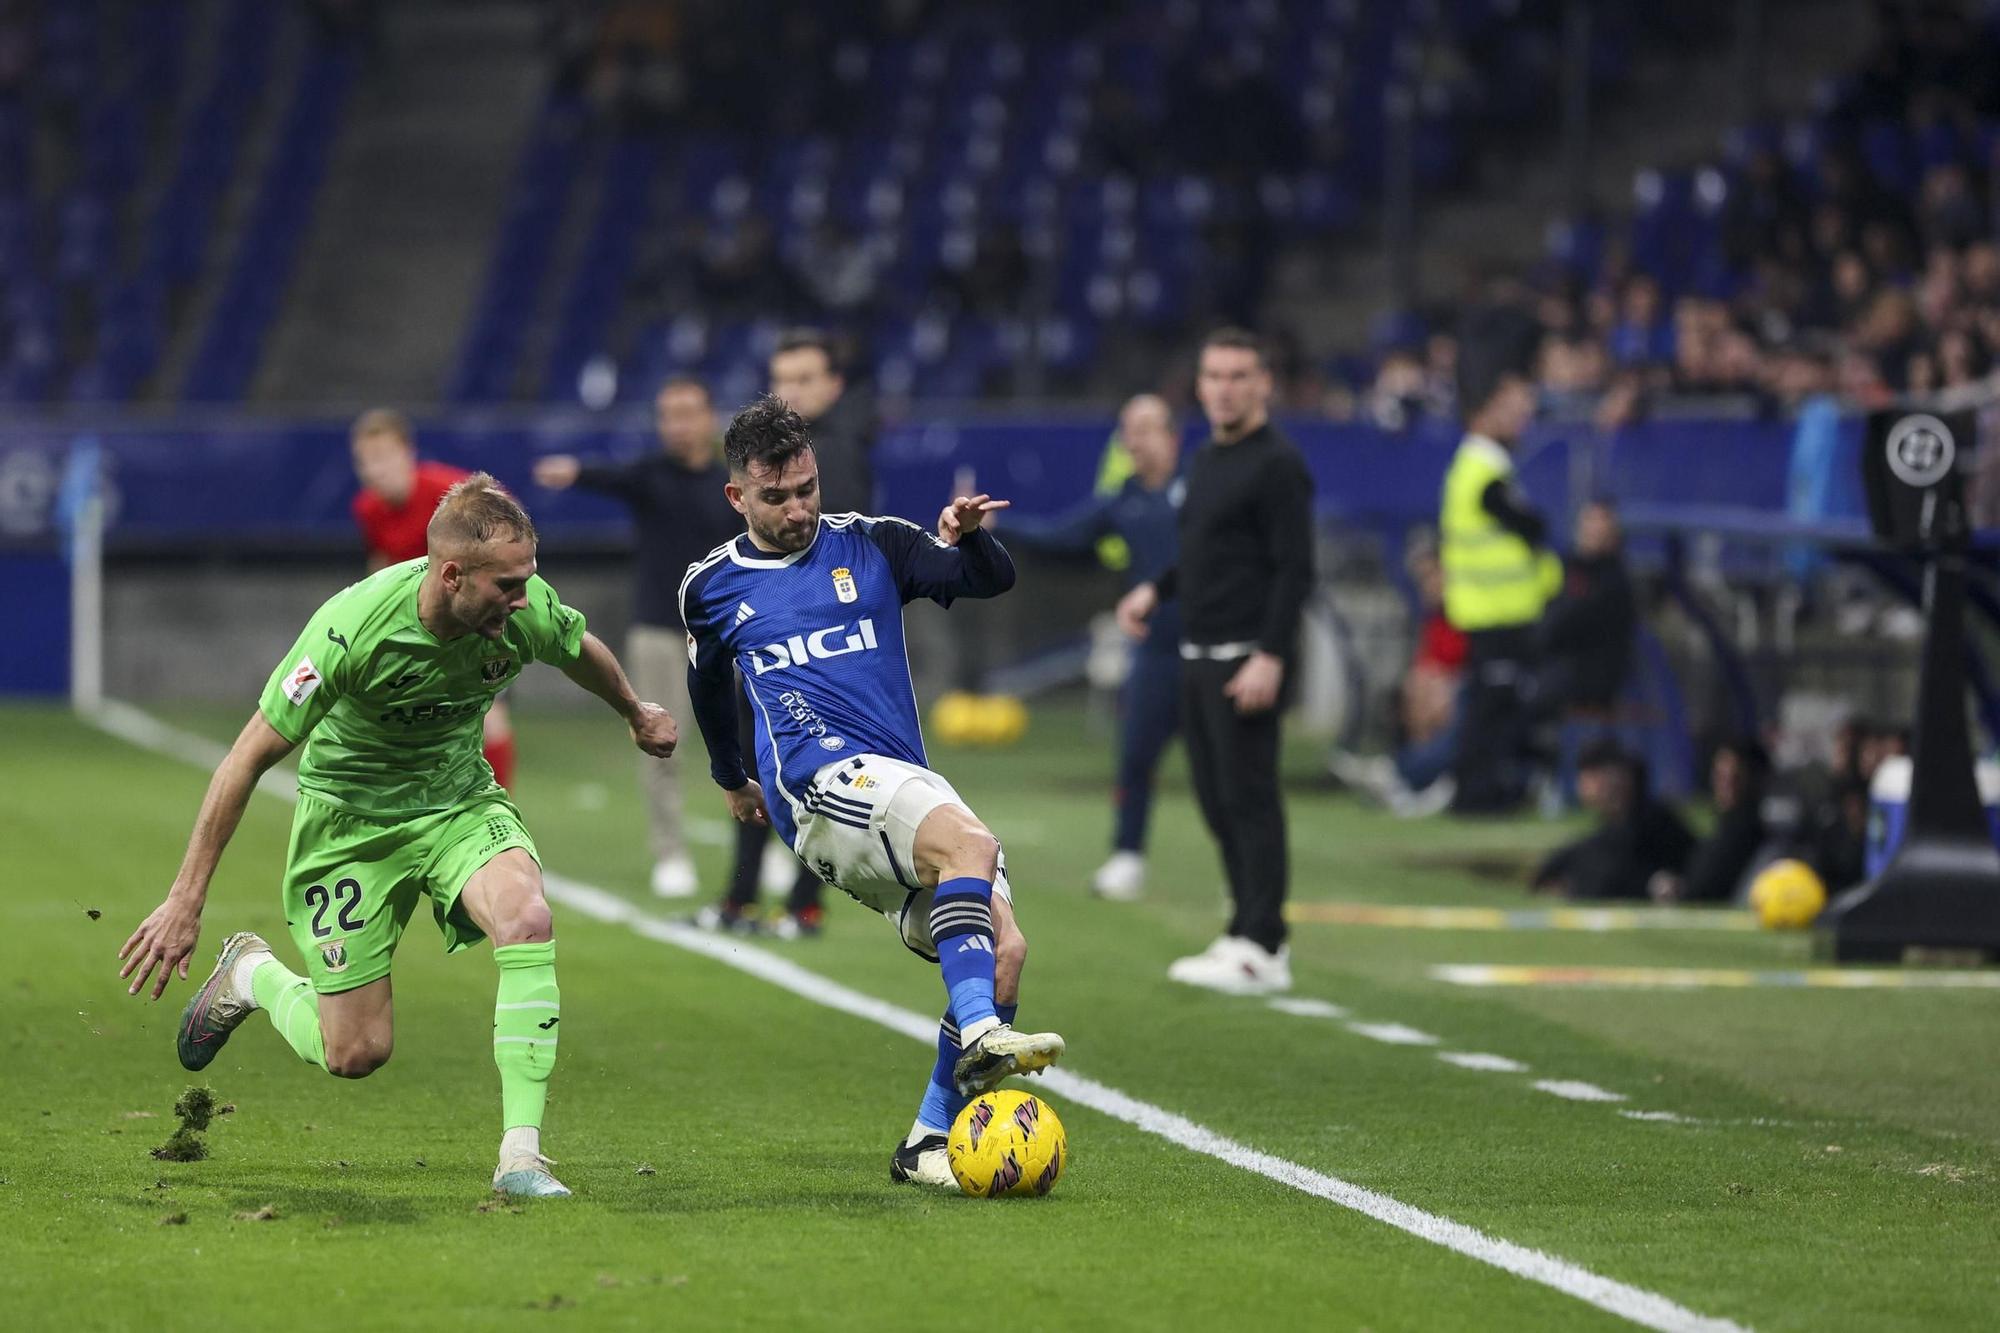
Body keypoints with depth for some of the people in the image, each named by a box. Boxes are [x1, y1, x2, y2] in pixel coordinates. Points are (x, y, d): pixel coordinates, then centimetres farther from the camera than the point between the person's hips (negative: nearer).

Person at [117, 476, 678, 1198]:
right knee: (356, 1053, -3)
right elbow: (248, 758, -22)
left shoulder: (526, 609, -19)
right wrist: (185, 902, -20)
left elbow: (582, 650, 9)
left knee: (527, 919, -29)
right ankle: (252, 976, 31)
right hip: (351, 813, -3)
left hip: (458, 797, 3)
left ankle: (521, 1155, -24)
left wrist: (637, 714, 30)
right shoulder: (353, 627, -31)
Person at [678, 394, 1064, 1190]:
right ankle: (978, 1037, -45)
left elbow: (993, 581, 8)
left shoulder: (872, 546, 12)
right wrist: (730, 777, 42)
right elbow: (707, 684, 32)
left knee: (1002, 946, -14)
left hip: (907, 786, 4)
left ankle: (929, 1141, -7)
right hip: (821, 783, -4)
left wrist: (968, 534, -13)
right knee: (970, 845, -33)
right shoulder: (712, 586, 12)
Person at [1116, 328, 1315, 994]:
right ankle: (1246, 934, 17)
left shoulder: (1277, 464, -11)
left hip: (1247, 659, -9)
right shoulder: (1206, 459, 17)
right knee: (1217, 801, 11)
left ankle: (1263, 950, -9)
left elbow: (1293, 568, -17)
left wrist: (1269, 656, -23)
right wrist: (1156, 589, 14)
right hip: (1198, 657, 9)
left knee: (1248, 798, -10)